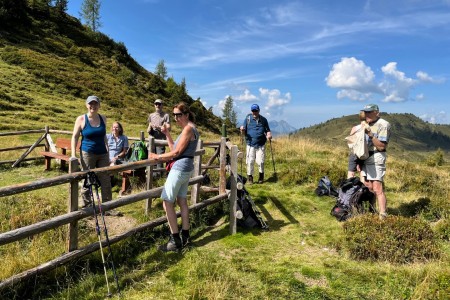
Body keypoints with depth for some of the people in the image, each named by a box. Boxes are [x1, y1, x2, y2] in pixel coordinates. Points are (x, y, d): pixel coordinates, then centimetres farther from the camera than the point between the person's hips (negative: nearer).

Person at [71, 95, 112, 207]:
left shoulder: (103, 118, 6)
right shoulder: (81, 119, -4)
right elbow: (75, 137, -3)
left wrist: (108, 151, 17)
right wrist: (73, 155, -10)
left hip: (103, 154, 3)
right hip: (87, 154, -3)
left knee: (106, 180, 4)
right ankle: (86, 205, 19)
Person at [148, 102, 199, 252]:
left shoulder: (188, 129, -15)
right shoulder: (189, 128, 14)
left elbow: (176, 152, -17)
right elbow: (174, 149, 14)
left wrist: (157, 157, -9)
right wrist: (167, 134, 7)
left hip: (180, 168, -11)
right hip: (185, 168, 11)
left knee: (167, 203, -5)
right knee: (182, 201, 15)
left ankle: (176, 241, -1)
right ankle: (184, 237, 23)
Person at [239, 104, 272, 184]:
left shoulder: (263, 120, 8)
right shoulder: (248, 118, 6)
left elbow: (267, 130, 16)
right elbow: (244, 131, 8)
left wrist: (269, 134, -6)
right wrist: (242, 130, -16)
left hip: (261, 145, 0)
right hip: (250, 144, 0)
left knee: (260, 161, -5)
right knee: (250, 162, 0)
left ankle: (261, 176, 20)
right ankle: (250, 177, 17)